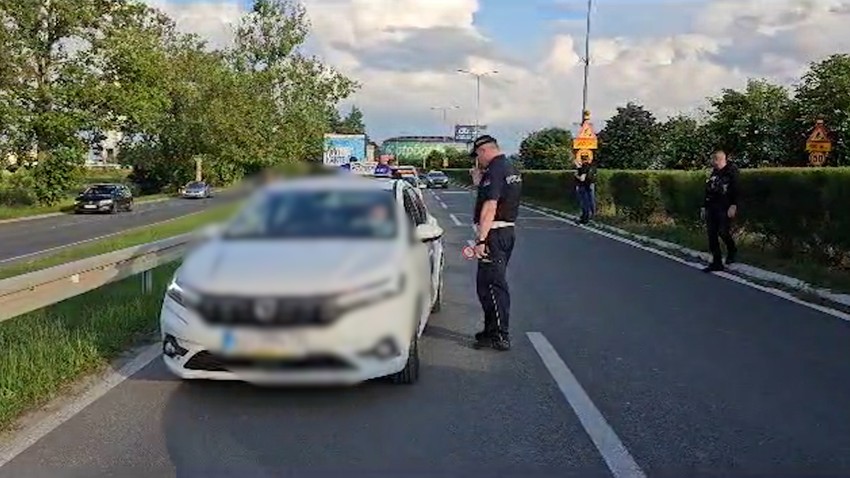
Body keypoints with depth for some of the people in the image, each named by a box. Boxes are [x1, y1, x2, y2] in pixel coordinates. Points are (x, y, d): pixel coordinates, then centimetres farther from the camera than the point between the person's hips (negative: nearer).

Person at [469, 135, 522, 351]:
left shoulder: (494, 171, -16)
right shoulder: (511, 169, 15)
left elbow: (490, 207, -25)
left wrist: (481, 240, -26)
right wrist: (479, 181, 17)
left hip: (495, 234, -10)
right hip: (508, 231, 10)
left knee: (490, 284, -6)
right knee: (496, 282, 17)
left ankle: (500, 337, -3)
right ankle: (493, 330, 25)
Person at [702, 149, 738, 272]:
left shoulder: (731, 171, -3)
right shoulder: (713, 172, 17)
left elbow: (735, 190, -11)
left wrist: (733, 206, -19)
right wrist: (704, 206, 16)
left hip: (724, 208, -6)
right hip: (711, 207, 7)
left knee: (723, 232, -9)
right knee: (712, 235, 2)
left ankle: (732, 251, 22)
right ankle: (717, 263, 8)